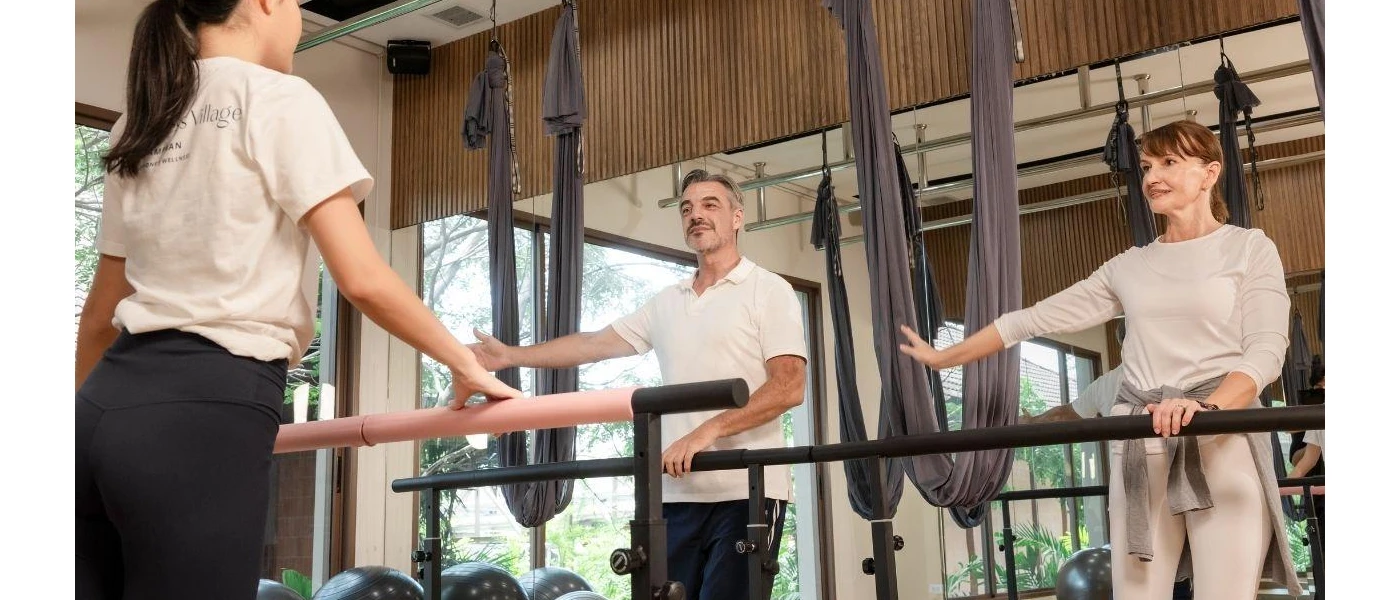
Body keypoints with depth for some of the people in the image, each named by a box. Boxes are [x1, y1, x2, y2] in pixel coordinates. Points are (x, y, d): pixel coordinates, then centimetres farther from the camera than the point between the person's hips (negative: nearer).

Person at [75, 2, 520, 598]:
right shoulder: (280, 99, -3)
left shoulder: (139, 125, 18)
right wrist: (463, 361, 0)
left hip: (109, 405, 8)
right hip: (207, 412, -7)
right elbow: (362, 279, -11)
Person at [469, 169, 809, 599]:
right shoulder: (666, 302, 18)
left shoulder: (768, 290, -1)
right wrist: (510, 356, 16)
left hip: (745, 491, -6)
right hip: (678, 493, 6)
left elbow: (789, 387, -12)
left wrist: (706, 432, -20)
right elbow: (594, 344, 21)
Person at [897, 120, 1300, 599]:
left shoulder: (1249, 247, 7)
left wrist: (1208, 407, -26)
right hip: (1140, 447, 4)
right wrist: (944, 357, 18)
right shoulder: (1130, 266, 17)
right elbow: (1037, 318, 18)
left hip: (1225, 441, -3)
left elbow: (1267, 350, -6)